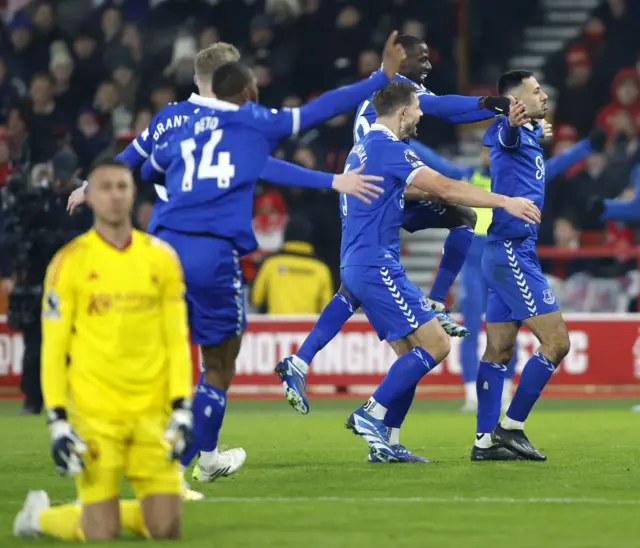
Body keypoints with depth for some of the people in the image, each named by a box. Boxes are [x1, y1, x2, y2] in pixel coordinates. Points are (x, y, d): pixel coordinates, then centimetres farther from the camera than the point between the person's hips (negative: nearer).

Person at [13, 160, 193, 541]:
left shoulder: (162, 258, 5)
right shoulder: (70, 262, -3)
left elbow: (177, 339, 7)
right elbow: (53, 348, -2)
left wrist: (182, 409, -2)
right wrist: (58, 422, -9)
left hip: (153, 410, 3)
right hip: (94, 412, -3)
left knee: (166, 530, -2)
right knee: (101, 534, -5)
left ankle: (103, 510, 27)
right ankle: (39, 514, 25)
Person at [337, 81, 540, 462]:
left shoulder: (363, 149, 17)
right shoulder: (389, 148, -13)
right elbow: (444, 189, -18)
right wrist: (504, 201, -16)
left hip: (358, 267, 10)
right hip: (377, 266, -10)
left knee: (411, 355, 9)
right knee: (436, 343, -11)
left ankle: (386, 443, 6)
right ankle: (372, 414, -10)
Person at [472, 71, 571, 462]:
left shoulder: (530, 133, 14)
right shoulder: (511, 132, -13)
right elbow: (505, 135, -39)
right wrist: (514, 122, -60)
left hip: (509, 254, 10)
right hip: (512, 251, -10)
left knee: (499, 351, 8)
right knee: (556, 342, -10)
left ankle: (486, 440, 9)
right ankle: (510, 427, -7)